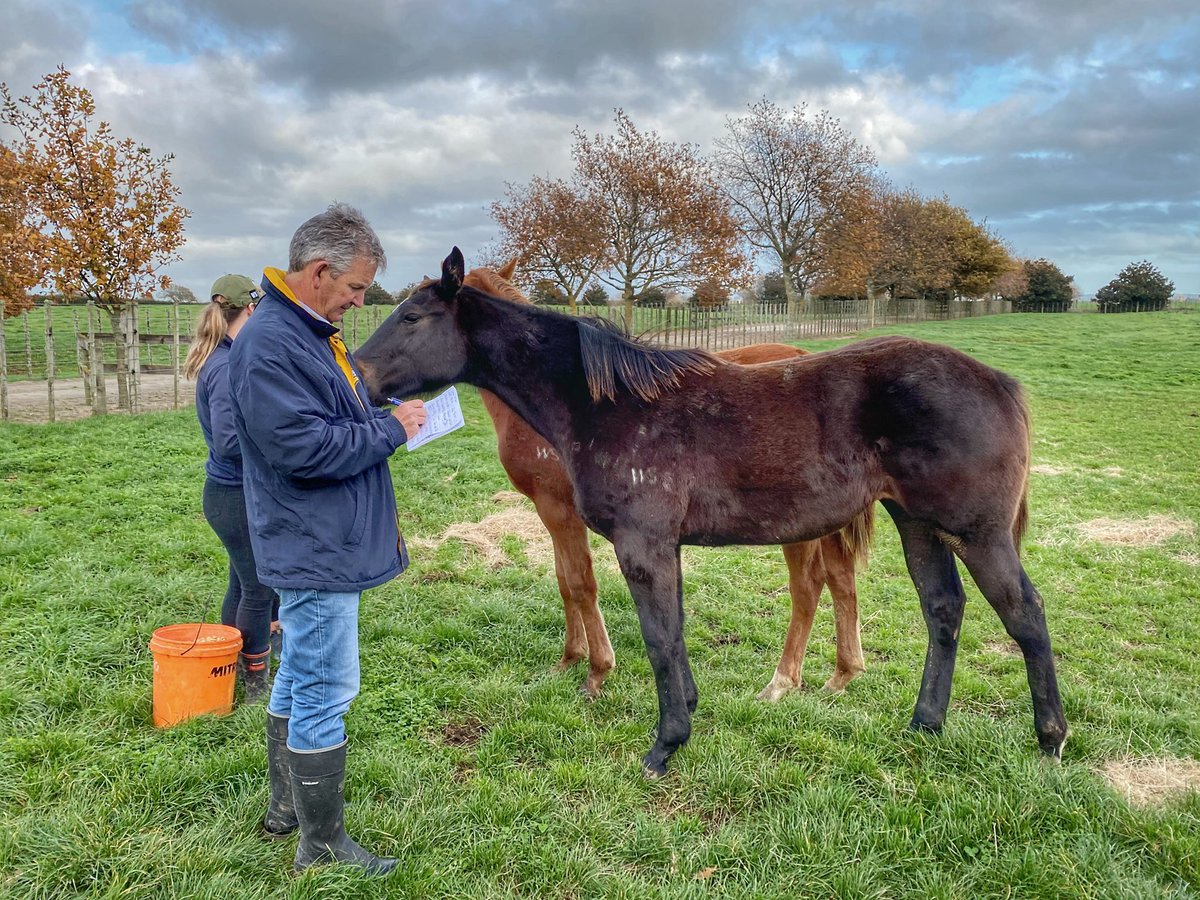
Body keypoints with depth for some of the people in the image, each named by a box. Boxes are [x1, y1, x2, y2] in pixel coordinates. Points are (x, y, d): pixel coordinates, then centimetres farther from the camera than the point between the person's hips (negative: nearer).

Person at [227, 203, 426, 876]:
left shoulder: (315, 334, 12)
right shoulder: (269, 345, -21)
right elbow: (305, 448, -27)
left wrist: (391, 411, 5)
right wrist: (392, 428, -16)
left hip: (328, 545, 11)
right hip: (316, 551, -11)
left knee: (299, 682, 21)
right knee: (326, 695, -1)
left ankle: (286, 807, 37)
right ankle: (323, 846, 14)